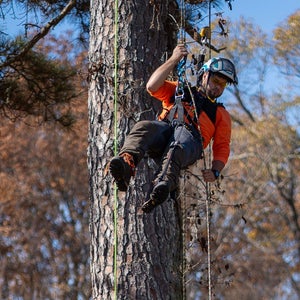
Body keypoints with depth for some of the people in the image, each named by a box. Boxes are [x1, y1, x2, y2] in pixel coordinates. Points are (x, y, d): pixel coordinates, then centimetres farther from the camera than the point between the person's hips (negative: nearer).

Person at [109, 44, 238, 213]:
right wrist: (174, 60, 17)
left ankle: (162, 186, -73)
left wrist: (215, 171, 1)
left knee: (176, 149, -41)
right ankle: (127, 162, -66)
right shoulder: (179, 90, 37)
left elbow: (222, 147, 21)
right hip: (164, 129, 2)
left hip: (190, 138, -2)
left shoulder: (221, 114, 34)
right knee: (143, 127, -36)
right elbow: (152, 86, 19)